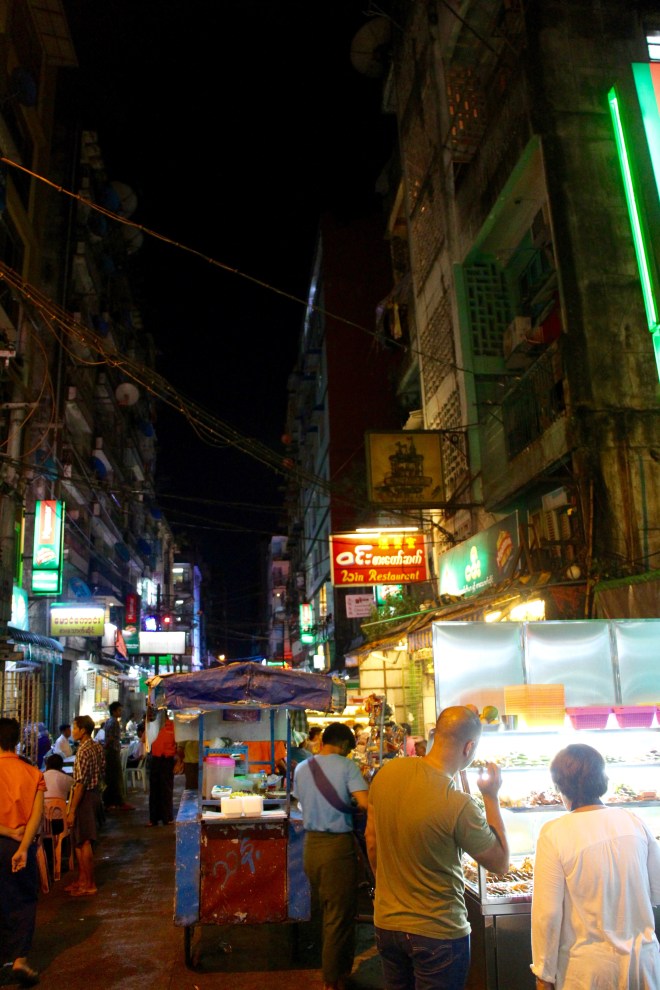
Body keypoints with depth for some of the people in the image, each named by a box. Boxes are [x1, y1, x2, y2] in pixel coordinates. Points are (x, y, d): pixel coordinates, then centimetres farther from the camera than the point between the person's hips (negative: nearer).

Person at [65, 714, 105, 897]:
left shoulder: (83, 751, -21)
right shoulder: (98, 747, 6)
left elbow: (80, 783, -23)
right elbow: (102, 772, 13)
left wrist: (72, 811, -21)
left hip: (85, 796, -9)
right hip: (95, 793, 9)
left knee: (84, 842, 1)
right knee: (80, 841, 20)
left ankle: (89, 885, 10)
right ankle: (82, 878, 30)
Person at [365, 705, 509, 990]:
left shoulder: (386, 772, -11)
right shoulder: (459, 805, -28)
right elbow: (501, 863, -12)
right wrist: (491, 796, -6)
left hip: (386, 923, 6)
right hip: (437, 934, -5)